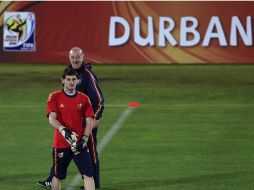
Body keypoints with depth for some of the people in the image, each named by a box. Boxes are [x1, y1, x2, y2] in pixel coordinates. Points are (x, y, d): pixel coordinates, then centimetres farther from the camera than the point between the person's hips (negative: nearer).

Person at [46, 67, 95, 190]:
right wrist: (64, 131, -26)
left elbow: (89, 122, 4)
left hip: (80, 144, 1)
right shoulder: (54, 97, 0)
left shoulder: (84, 99, 6)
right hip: (60, 143, -1)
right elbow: (52, 119, -10)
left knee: (88, 174, -9)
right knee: (57, 176, 8)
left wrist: (84, 139, -9)